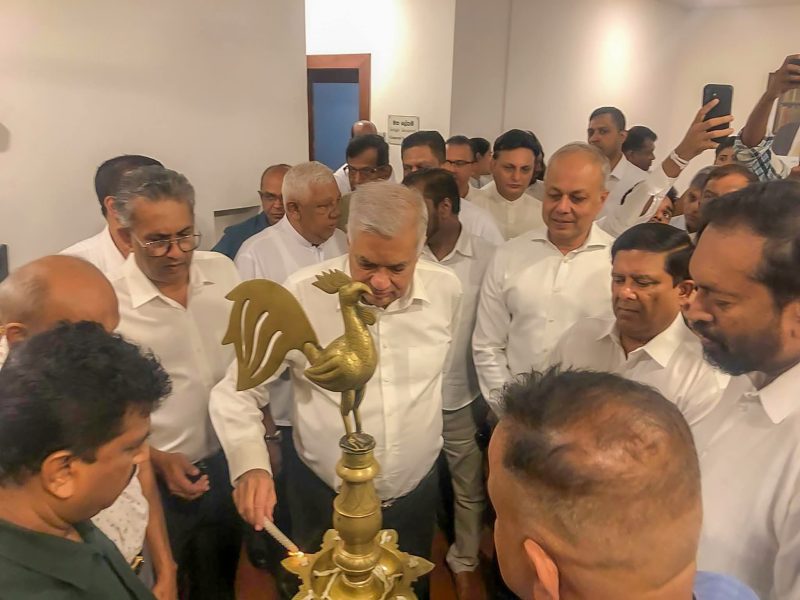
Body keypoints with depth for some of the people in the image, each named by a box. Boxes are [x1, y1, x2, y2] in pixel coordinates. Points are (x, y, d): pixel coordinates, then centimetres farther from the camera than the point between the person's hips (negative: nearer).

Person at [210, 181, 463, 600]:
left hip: (417, 495, 3)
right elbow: (237, 392, -14)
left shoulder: (446, 290, -12)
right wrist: (251, 465, -30)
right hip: (324, 499, -2)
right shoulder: (301, 296, -22)